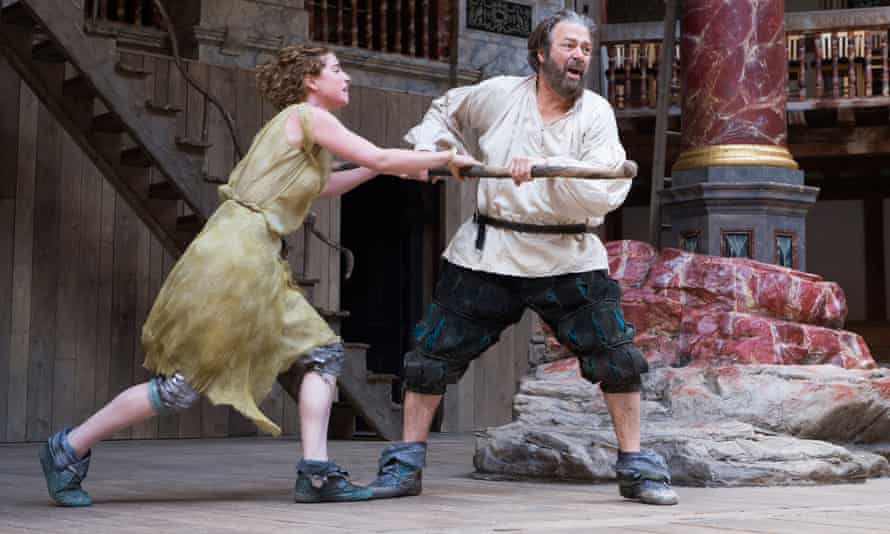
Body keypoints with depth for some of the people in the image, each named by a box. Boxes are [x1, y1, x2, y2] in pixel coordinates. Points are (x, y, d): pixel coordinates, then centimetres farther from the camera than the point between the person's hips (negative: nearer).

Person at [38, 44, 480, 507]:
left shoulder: (298, 124, 20)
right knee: (184, 385, -5)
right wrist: (447, 157, 3)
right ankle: (69, 449, 5)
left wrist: (381, 168, 28)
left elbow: (319, 187, 36)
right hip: (236, 255, -10)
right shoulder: (307, 116, -6)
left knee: (322, 352, 6)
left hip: (256, 261, 10)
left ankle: (315, 473, 2)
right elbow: (381, 159, -8)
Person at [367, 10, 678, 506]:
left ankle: (636, 467, 7)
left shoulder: (596, 113, -6)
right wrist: (427, 148, 4)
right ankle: (406, 465, 15)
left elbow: (606, 191, -20)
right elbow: (445, 112, 23)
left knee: (617, 356, -8)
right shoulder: (498, 95, 0)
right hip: (489, 253, 1)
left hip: (568, 259, -1)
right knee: (435, 352, 2)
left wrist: (549, 168, -32)